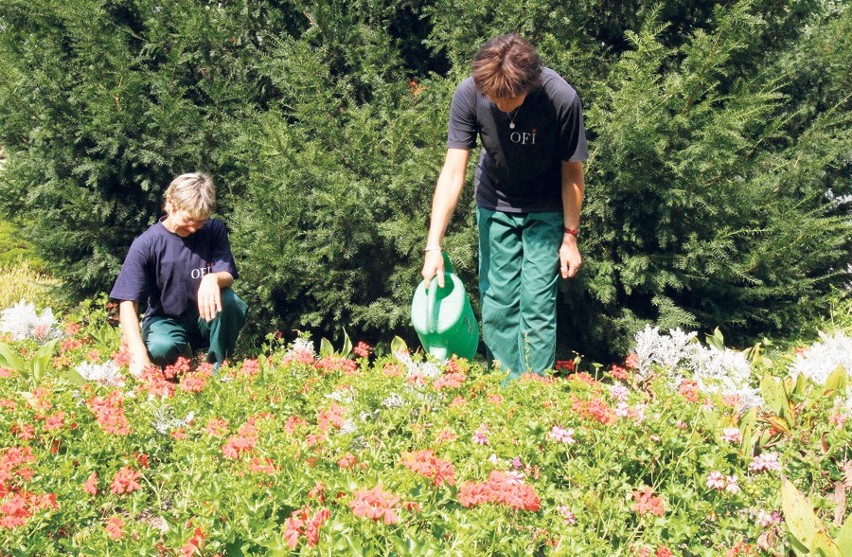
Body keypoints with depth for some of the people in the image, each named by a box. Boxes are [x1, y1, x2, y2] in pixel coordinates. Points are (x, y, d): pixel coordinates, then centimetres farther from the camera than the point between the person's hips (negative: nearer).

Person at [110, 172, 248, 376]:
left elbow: (227, 276, -15)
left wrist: (214, 279, -43)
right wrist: (138, 355, -35)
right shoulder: (145, 244, -14)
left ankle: (218, 369, -11)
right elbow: (128, 303, -19)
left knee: (228, 300, -32)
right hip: (166, 321, -2)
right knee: (161, 349, -37)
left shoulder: (214, 230, -6)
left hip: (206, 319, 2)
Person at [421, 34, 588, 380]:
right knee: (496, 302, 4)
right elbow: (452, 173, -24)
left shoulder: (561, 99, -30)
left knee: (537, 304, -4)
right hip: (495, 206, 2)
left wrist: (570, 237, -9)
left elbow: (572, 172, -16)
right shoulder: (469, 94, -26)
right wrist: (434, 245, -29)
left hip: (545, 210, -2)